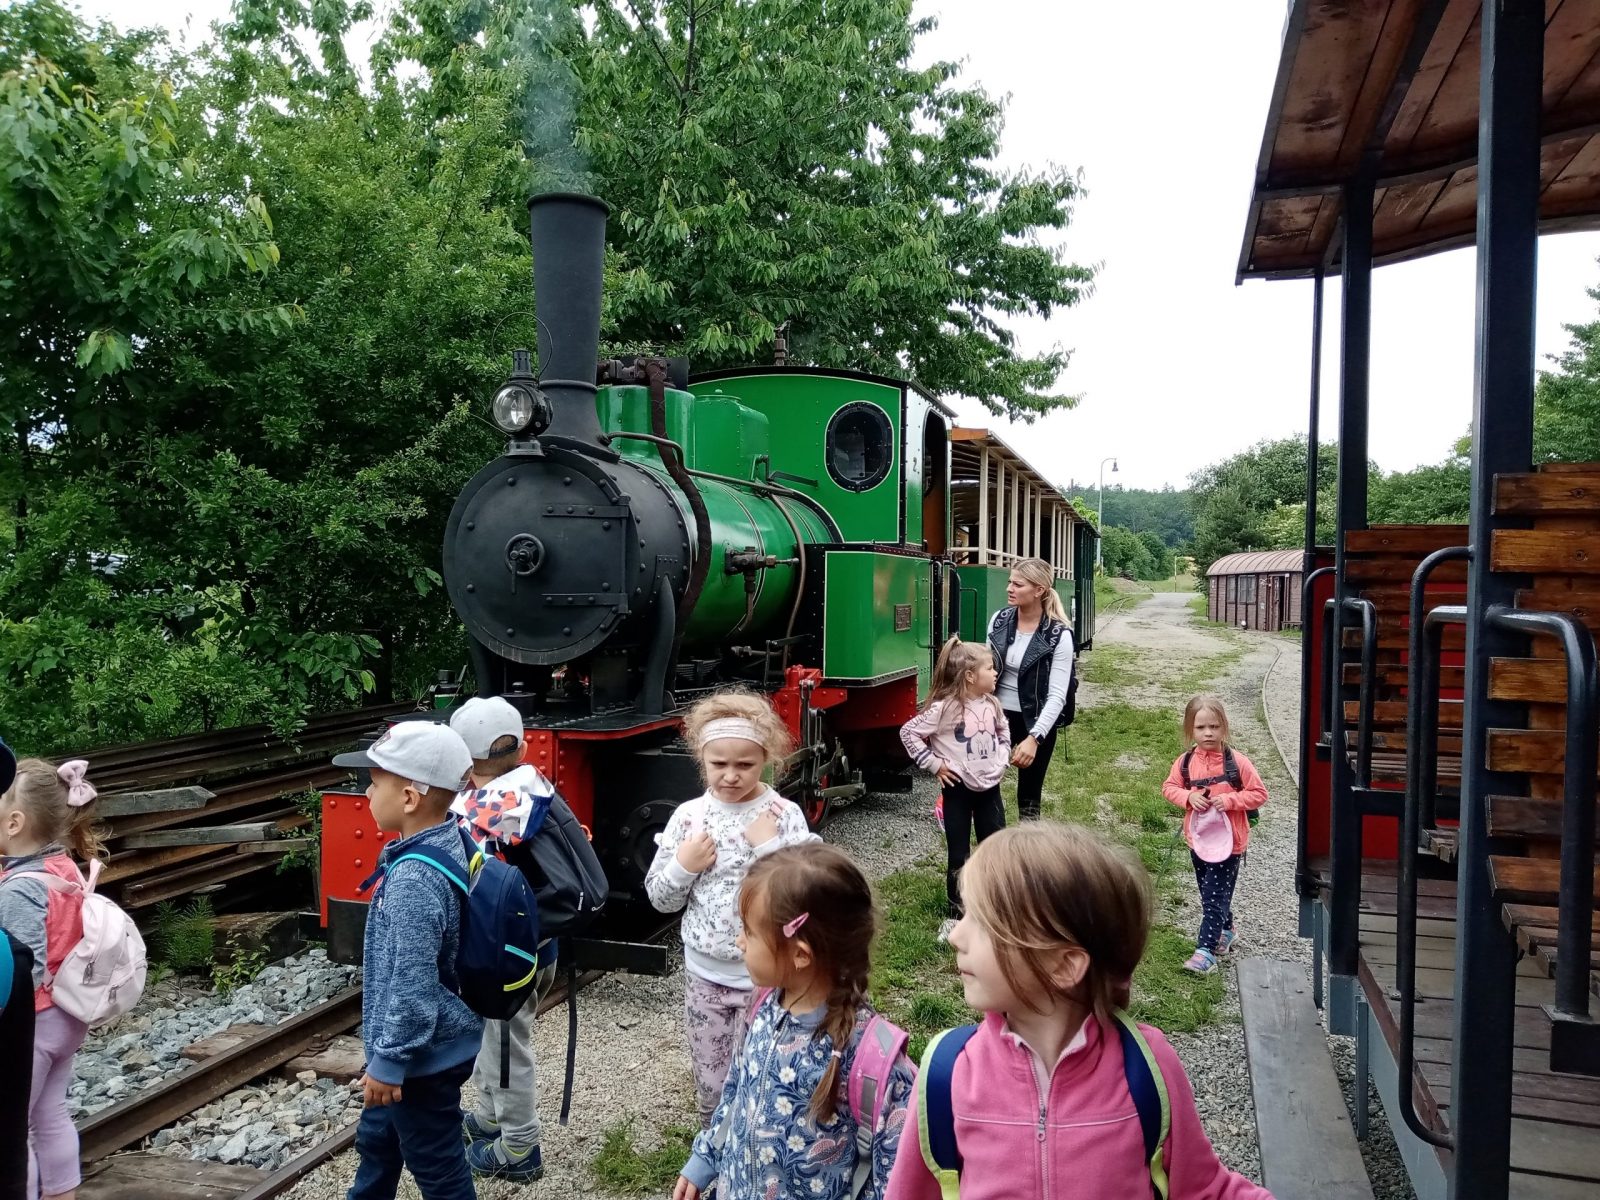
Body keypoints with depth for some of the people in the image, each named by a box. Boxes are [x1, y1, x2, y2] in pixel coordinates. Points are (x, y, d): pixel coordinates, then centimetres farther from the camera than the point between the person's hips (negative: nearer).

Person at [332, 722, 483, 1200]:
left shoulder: (413, 880, -32)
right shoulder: (448, 843, -2)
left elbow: (413, 984, -29)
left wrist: (389, 1060, -18)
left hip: (423, 1055, -9)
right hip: (418, 1044, 9)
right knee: (377, 1138, 29)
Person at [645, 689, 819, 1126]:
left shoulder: (784, 814, -11)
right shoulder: (688, 815, -4)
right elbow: (660, 899, 2)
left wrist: (767, 845, -23)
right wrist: (683, 866, -15)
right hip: (704, 973, 3)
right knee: (710, 1085, 16)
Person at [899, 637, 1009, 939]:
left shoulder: (991, 704, 1)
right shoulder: (944, 707, -18)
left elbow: (1003, 732, 22)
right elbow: (909, 732, -15)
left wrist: (1001, 760, 8)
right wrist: (934, 764, -14)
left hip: (990, 787, 5)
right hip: (958, 789, -5)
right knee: (958, 855, 5)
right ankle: (956, 914, 20)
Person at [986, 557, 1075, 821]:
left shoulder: (1059, 636, -15)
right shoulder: (999, 620, -2)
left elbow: (1057, 696, -18)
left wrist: (1034, 738, -28)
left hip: (1036, 722, -3)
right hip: (997, 715, 4)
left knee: (1028, 798, 9)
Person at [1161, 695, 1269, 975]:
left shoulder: (1237, 762, -15)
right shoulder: (1185, 762, -4)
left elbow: (1259, 793, -8)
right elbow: (1169, 787, 6)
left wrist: (1230, 800, -22)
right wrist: (1188, 797, -14)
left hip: (1228, 842, -5)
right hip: (1198, 839, 5)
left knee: (1215, 896, -5)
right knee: (1210, 893, 20)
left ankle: (1205, 950, -3)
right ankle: (1226, 931, 42)